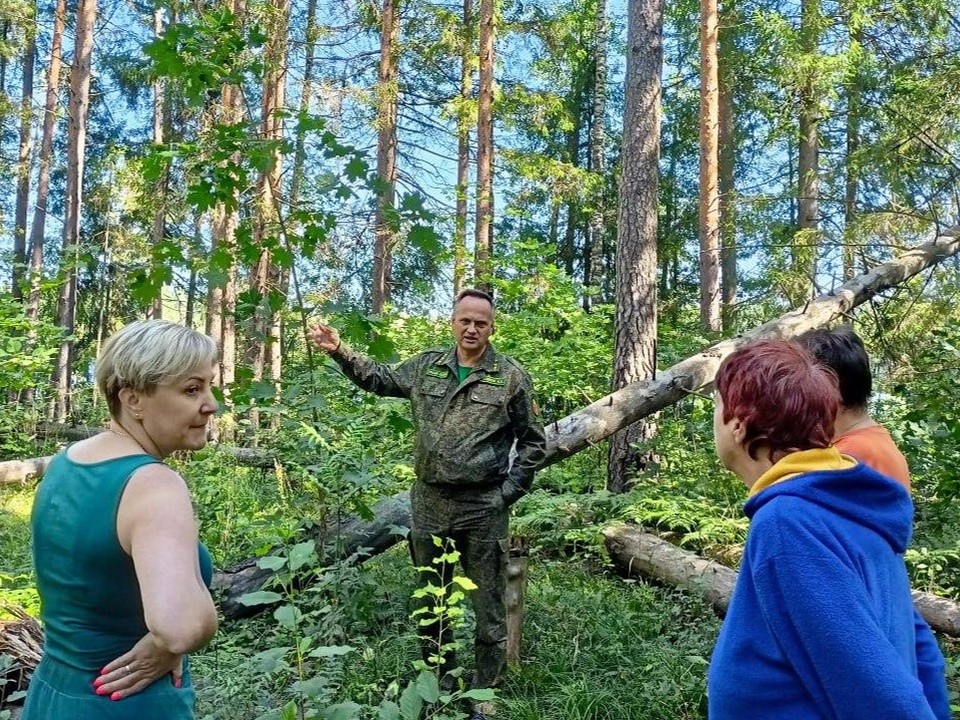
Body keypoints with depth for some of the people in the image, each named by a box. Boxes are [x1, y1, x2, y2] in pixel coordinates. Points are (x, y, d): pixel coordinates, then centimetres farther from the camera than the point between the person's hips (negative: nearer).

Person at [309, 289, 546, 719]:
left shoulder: (511, 377, -4)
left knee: (488, 606, 4)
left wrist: (507, 494, -5)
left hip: (482, 507, -4)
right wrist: (340, 352, 13)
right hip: (429, 503, 4)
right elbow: (379, 379, 23)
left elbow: (532, 443, 1)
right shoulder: (426, 366, 6)